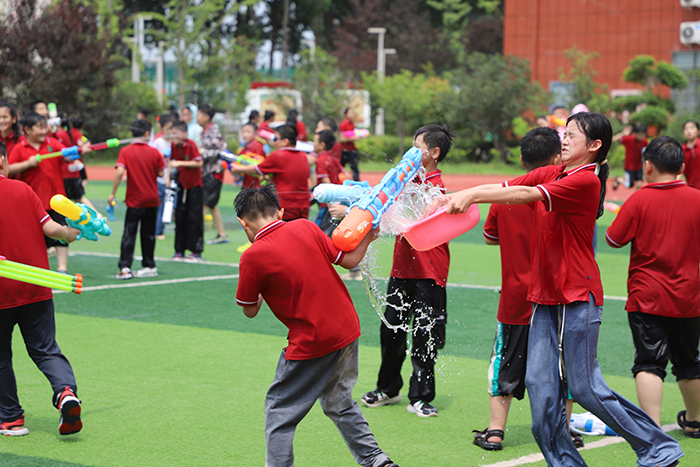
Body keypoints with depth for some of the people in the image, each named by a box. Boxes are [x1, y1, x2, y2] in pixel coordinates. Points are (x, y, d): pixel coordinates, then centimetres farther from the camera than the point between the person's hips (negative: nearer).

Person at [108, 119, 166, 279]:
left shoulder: (125, 151, -7)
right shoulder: (154, 152, -2)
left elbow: (119, 172, -18)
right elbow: (161, 173, 2)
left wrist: (113, 193, -12)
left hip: (134, 200, -2)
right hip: (152, 200, 2)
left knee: (129, 233, -1)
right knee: (148, 234, 12)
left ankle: (125, 267, -10)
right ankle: (149, 266, 17)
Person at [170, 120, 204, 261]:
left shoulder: (191, 145, -18)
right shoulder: (174, 145, -1)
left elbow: (199, 163, -23)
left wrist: (180, 163, -25)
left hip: (194, 184, -6)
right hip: (181, 183, 6)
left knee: (194, 216, -5)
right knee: (180, 215, 7)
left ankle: (197, 251, 0)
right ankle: (180, 250, 14)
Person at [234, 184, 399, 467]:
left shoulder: (252, 257, -13)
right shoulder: (305, 227, 0)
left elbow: (250, 311, -1)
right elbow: (349, 260, 6)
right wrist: (367, 237, 23)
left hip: (311, 344, -6)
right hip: (347, 330, 7)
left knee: (279, 410, 8)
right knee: (339, 403, 26)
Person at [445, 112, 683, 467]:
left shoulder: (586, 181, -13)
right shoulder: (548, 174, 13)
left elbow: (526, 195, -21)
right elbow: (503, 187, 6)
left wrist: (472, 196, -23)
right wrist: (455, 196, -9)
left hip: (578, 297, -7)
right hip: (544, 296, 8)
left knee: (584, 386, -4)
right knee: (540, 382, 0)